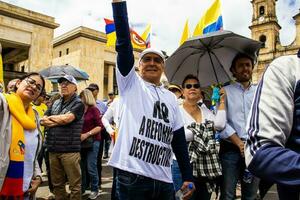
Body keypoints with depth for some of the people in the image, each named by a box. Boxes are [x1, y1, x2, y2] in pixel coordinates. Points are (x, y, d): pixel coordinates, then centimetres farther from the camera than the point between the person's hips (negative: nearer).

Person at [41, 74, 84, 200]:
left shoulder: (78, 103, -5)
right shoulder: (55, 103, 15)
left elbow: (67, 118, -18)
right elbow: (42, 121, 8)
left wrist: (51, 117, 0)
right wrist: (60, 121, -8)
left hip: (70, 149, -6)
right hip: (53, 149, 6)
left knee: (74, 184, 2)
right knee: (57, 183, 17)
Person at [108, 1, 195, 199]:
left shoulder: (171, 98, 12)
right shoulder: (131, 84, 2)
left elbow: (179, 140, 11)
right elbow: (123, 41, -10)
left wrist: (188, 177, 9)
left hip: (164, 180, 4)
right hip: (132, 177, -4)